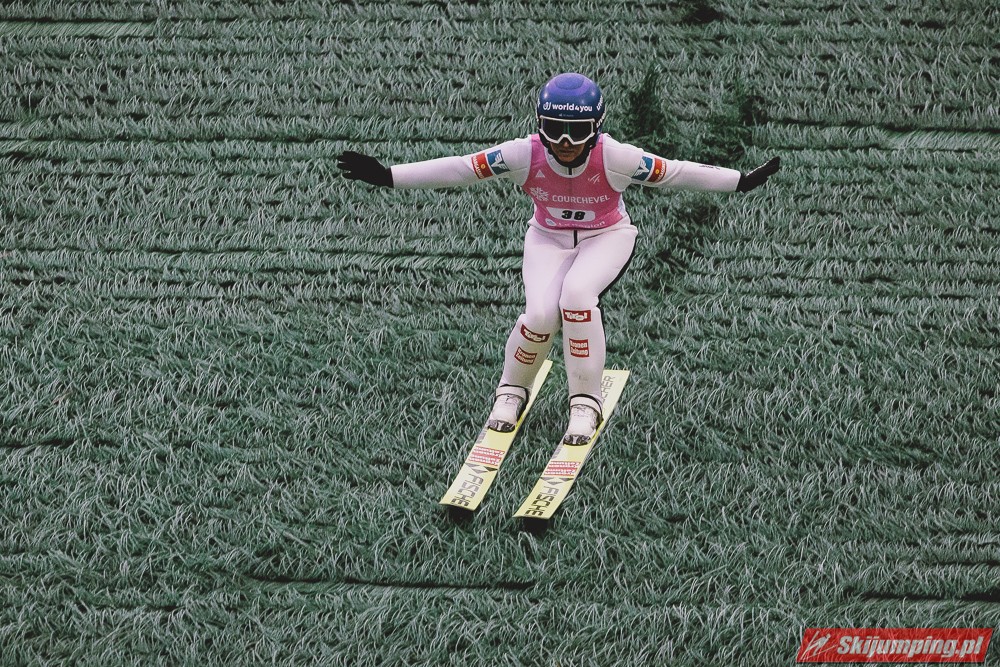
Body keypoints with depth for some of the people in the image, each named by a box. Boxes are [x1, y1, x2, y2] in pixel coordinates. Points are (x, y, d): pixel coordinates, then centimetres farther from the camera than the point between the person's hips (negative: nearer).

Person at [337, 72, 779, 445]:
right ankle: (511, 393, 5)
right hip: (548, 239, 1)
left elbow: (674, 173, -18)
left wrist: (743, 182, -15)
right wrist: (387, 176, -24)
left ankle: (585, 404, -17)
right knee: (540, 314, -25)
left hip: (607, 236, -1)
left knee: (577, 295, -32)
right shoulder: (525, 154, -24)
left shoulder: (613, 157, -27)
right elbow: (460, 169, -21)